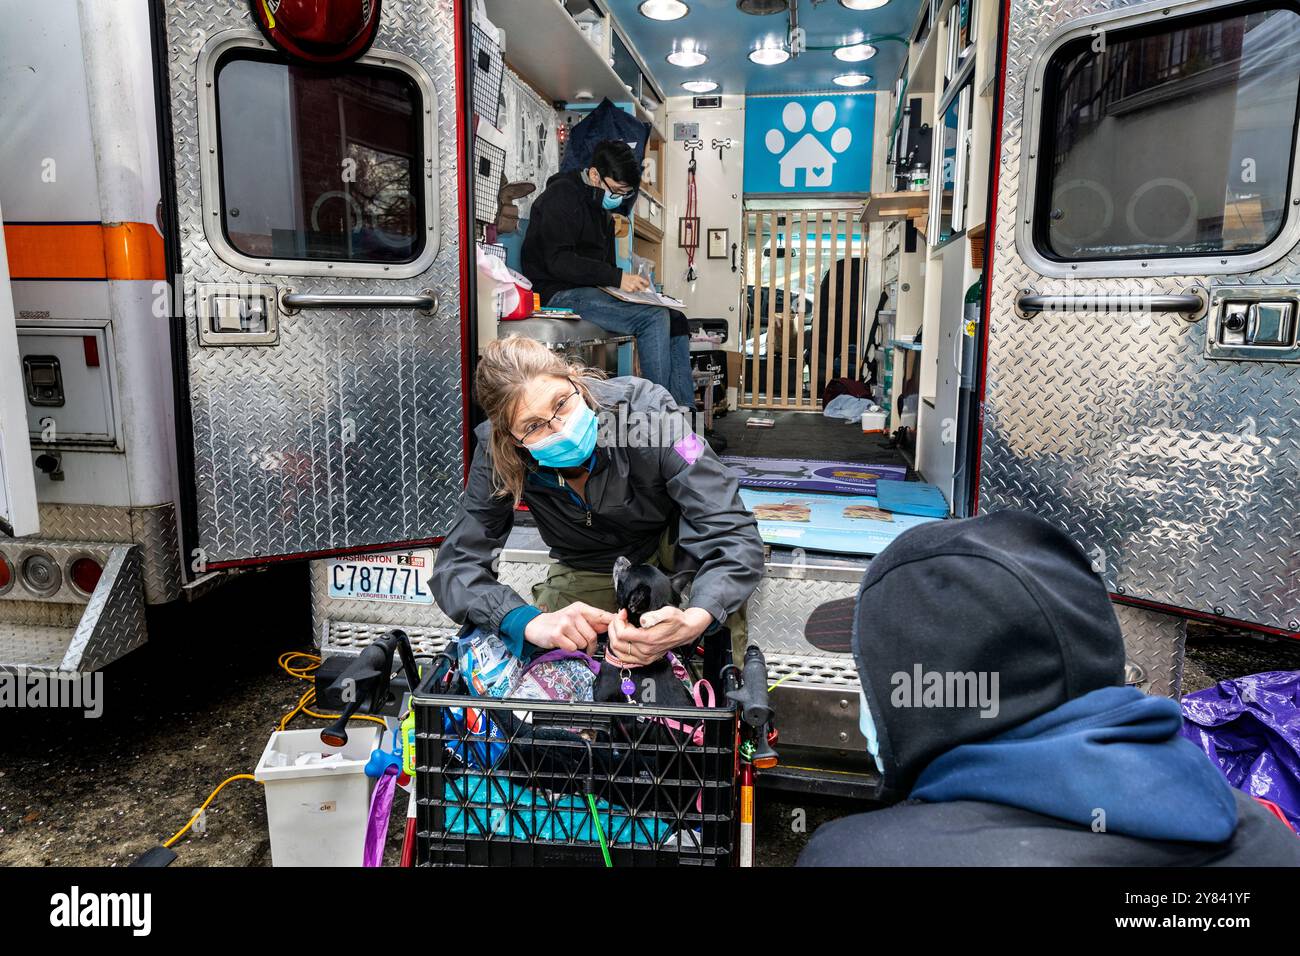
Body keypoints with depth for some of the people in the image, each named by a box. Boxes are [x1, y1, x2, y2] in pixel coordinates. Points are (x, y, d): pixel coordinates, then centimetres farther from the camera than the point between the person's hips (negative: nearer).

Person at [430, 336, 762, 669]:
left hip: (670, 546, -1)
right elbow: (456, 564, -25)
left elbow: (733, 533, -37)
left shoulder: (646, 408, -33)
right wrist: (529, 622, -46)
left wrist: (694, 622, -57)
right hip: (587, 574, 1)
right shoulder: (497, 455, -25)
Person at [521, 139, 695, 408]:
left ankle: (684, 408, -9)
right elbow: (558, 261, -20)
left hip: (593, 291, 9)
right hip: (561, 293, -9)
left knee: (677, 320, -4)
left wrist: (631, 283, 1)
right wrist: (617, 278, -23)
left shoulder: (602, 209, 20)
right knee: (654, 318, -26)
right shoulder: (562, 195, -8)